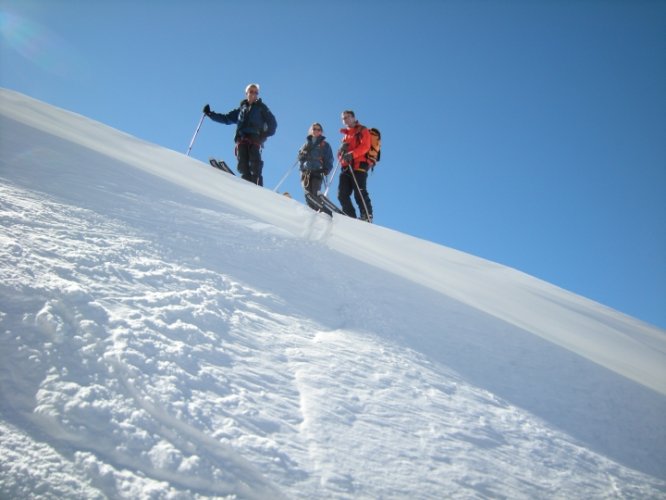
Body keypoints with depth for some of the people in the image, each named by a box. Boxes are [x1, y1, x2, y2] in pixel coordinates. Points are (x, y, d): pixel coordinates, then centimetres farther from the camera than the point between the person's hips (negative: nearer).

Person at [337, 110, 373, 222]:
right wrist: (341, 151, 1)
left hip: (359, 165, -7)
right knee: (342, 195, -3)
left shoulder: (362, 131, 8)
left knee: (359, 194, -15)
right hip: (346, 167, 7)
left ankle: (367, 217, -13)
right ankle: (351, 218, -2)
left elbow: (365, 146, -9)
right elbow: (341, 153, 26)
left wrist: (352, 154, -23)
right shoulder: (346, 134, 29)